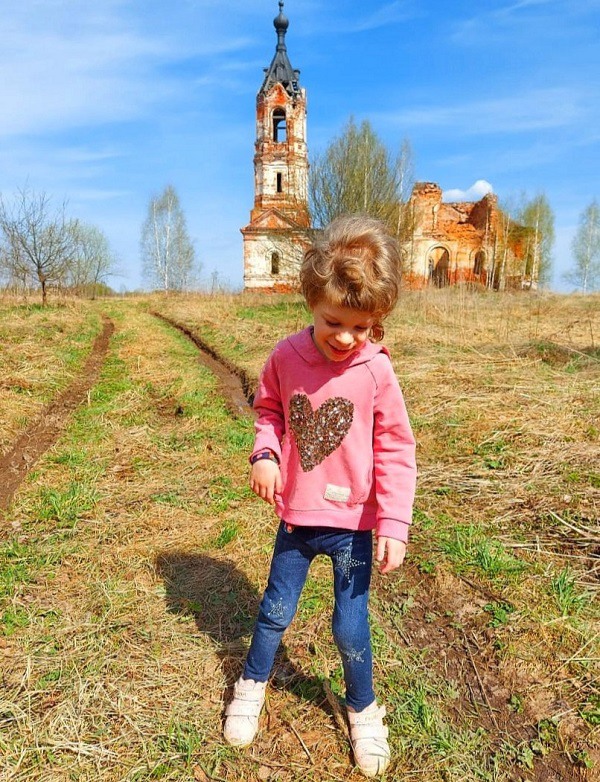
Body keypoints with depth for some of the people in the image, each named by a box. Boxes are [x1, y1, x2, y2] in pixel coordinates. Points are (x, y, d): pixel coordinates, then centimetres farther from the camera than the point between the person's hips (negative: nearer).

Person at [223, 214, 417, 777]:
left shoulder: (376, 371, -15)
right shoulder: (286, 357, -10)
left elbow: (395, 450, -9)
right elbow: (269, 409, 8)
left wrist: (394, 523, -13)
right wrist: (263, 454, -11)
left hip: (354, 523, -2)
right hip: (295, 515, 2)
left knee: (350, 627, 9)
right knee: (275, 610, 18)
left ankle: (363, 710, 38)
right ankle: (251, 685, 46)